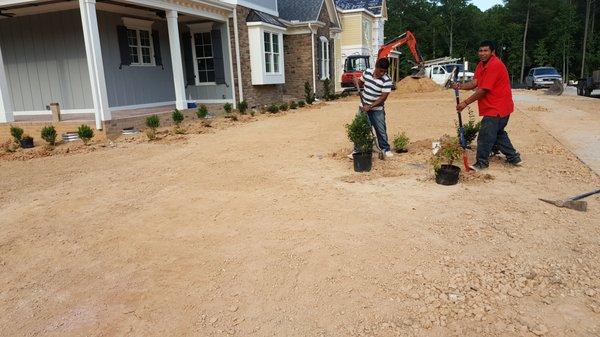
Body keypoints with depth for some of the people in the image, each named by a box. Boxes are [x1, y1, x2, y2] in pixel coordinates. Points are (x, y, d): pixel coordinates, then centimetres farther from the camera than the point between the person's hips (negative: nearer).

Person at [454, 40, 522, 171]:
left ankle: (482, 162, 3)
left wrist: (465, 103, -21)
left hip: (497, 108, -11)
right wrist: (460, 86, -20)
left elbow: (483, 90, -22)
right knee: (498, 133, 20)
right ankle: (514, 158, 32)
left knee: (485, 134, -7)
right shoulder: (481, 65, 11)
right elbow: (474, 83, -1)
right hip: (494, 106, 11)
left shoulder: (495, 65, -19)